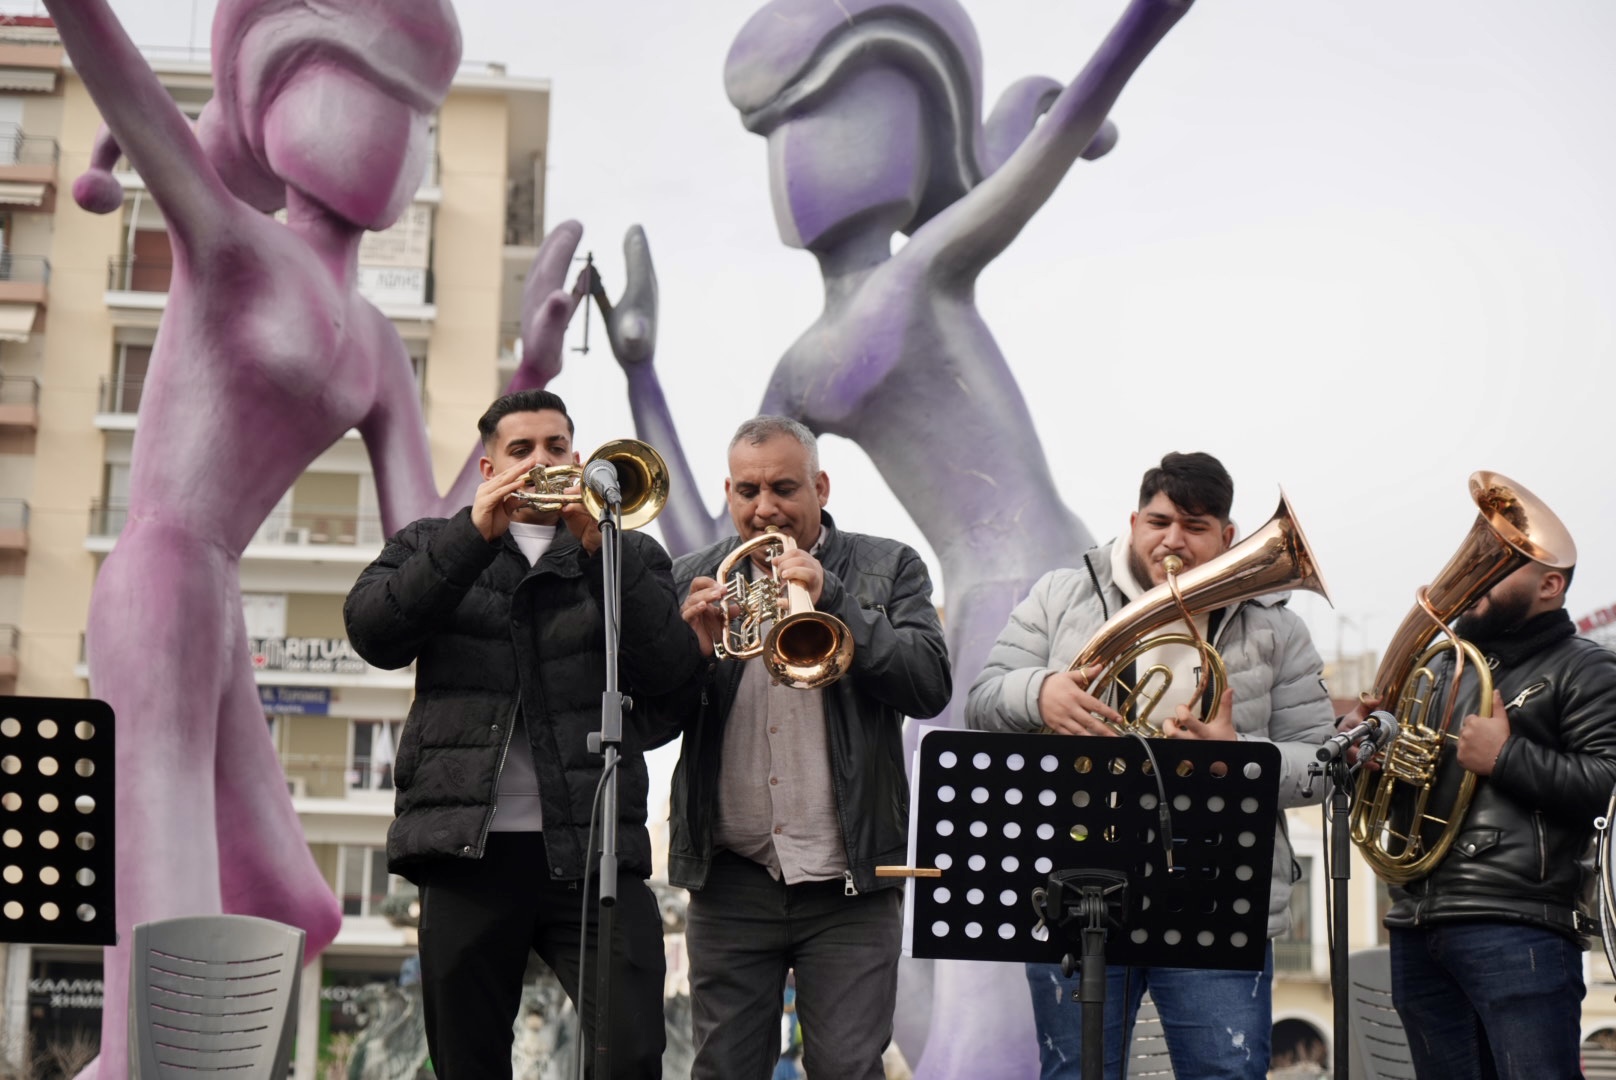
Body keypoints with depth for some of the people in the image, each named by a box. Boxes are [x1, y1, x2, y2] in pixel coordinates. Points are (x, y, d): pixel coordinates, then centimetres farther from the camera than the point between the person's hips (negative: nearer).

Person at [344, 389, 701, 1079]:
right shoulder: (431, 546, 17)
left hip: (593, 850, 0)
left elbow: (672, 667, -1)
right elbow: (371, 632, -2)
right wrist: (475, 533, -10)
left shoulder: (631, 557, 17)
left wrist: (597, 543, -10)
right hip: (468, 847, 1)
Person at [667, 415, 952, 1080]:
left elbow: (930, 686, -8)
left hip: (850, 883, -2)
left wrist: (832, 599, -14)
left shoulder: (888, 570, 7)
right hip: (730, 882, 2)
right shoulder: (691, 581, 10)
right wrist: (695, 646, -15)